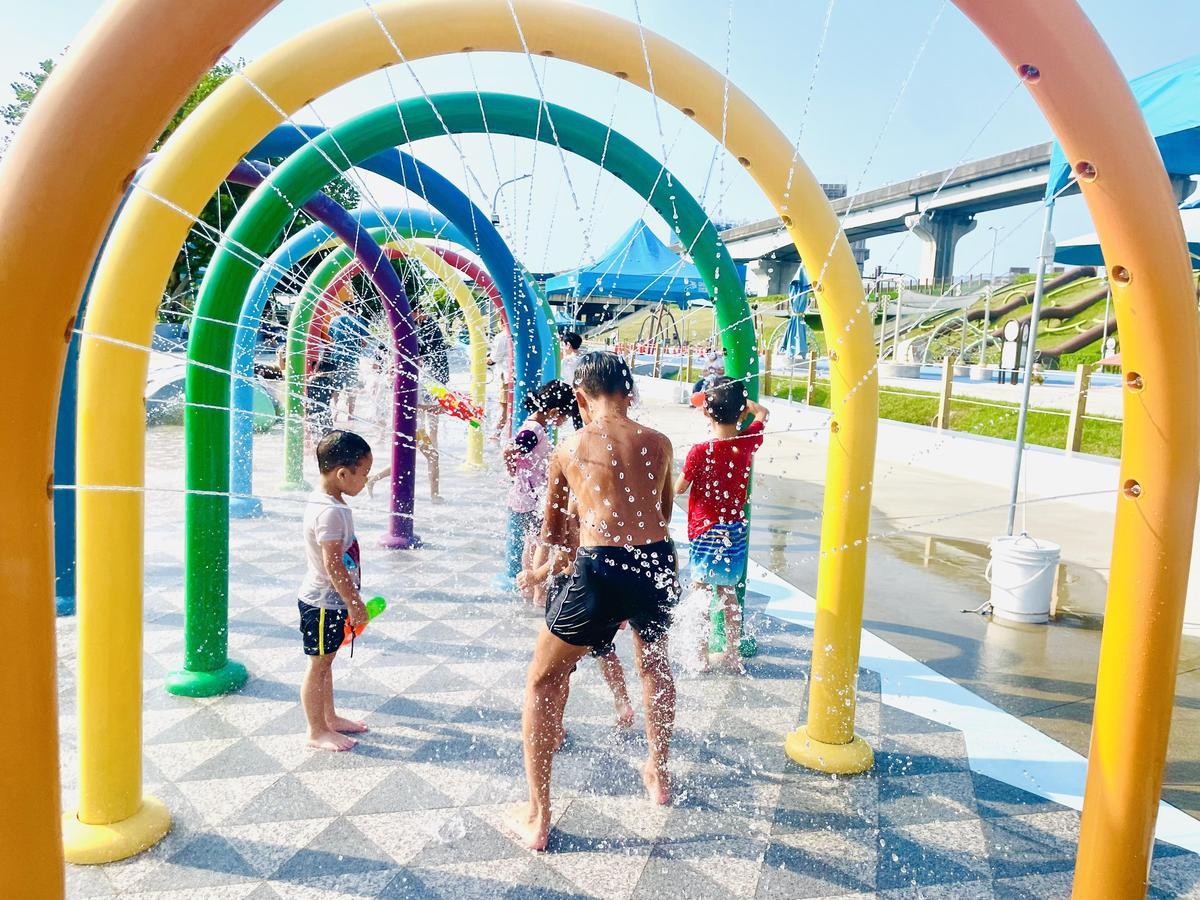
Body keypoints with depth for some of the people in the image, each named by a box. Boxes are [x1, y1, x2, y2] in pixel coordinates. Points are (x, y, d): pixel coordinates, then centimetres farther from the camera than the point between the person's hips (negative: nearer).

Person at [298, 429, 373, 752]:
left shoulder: (330, 503, 5)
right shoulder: (330, 512, -27)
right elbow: (333, 565, -27)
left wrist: (350, 600, 21)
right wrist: (355, 604, -19)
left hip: (332, 601, 10)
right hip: (323, 603, -10)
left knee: (325, 662, 20)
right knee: (318, 665, 4)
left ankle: (330, 718, 35)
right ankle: (317, 732, 18)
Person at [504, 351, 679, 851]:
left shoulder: (569, 447, 5)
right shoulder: (659, 443, 9)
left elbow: (552, 529, 18)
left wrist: (560, 552, 40)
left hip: (600, 569, -3)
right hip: (658, 563, 4)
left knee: (542, 680, 16)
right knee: (653, 662, 33)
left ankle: (537, 817, 20)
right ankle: (658, 774, 49)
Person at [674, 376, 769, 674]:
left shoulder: (700, 452, -20)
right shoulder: (748, 443, -8)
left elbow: (680, 488, -7)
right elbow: (762, 412, 12)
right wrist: (738, 398, 14)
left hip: (706, 531, -4)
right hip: (736, 529, 4)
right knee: (728, 593, 19)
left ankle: (701, 657, 17)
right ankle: (732, 654, 27)